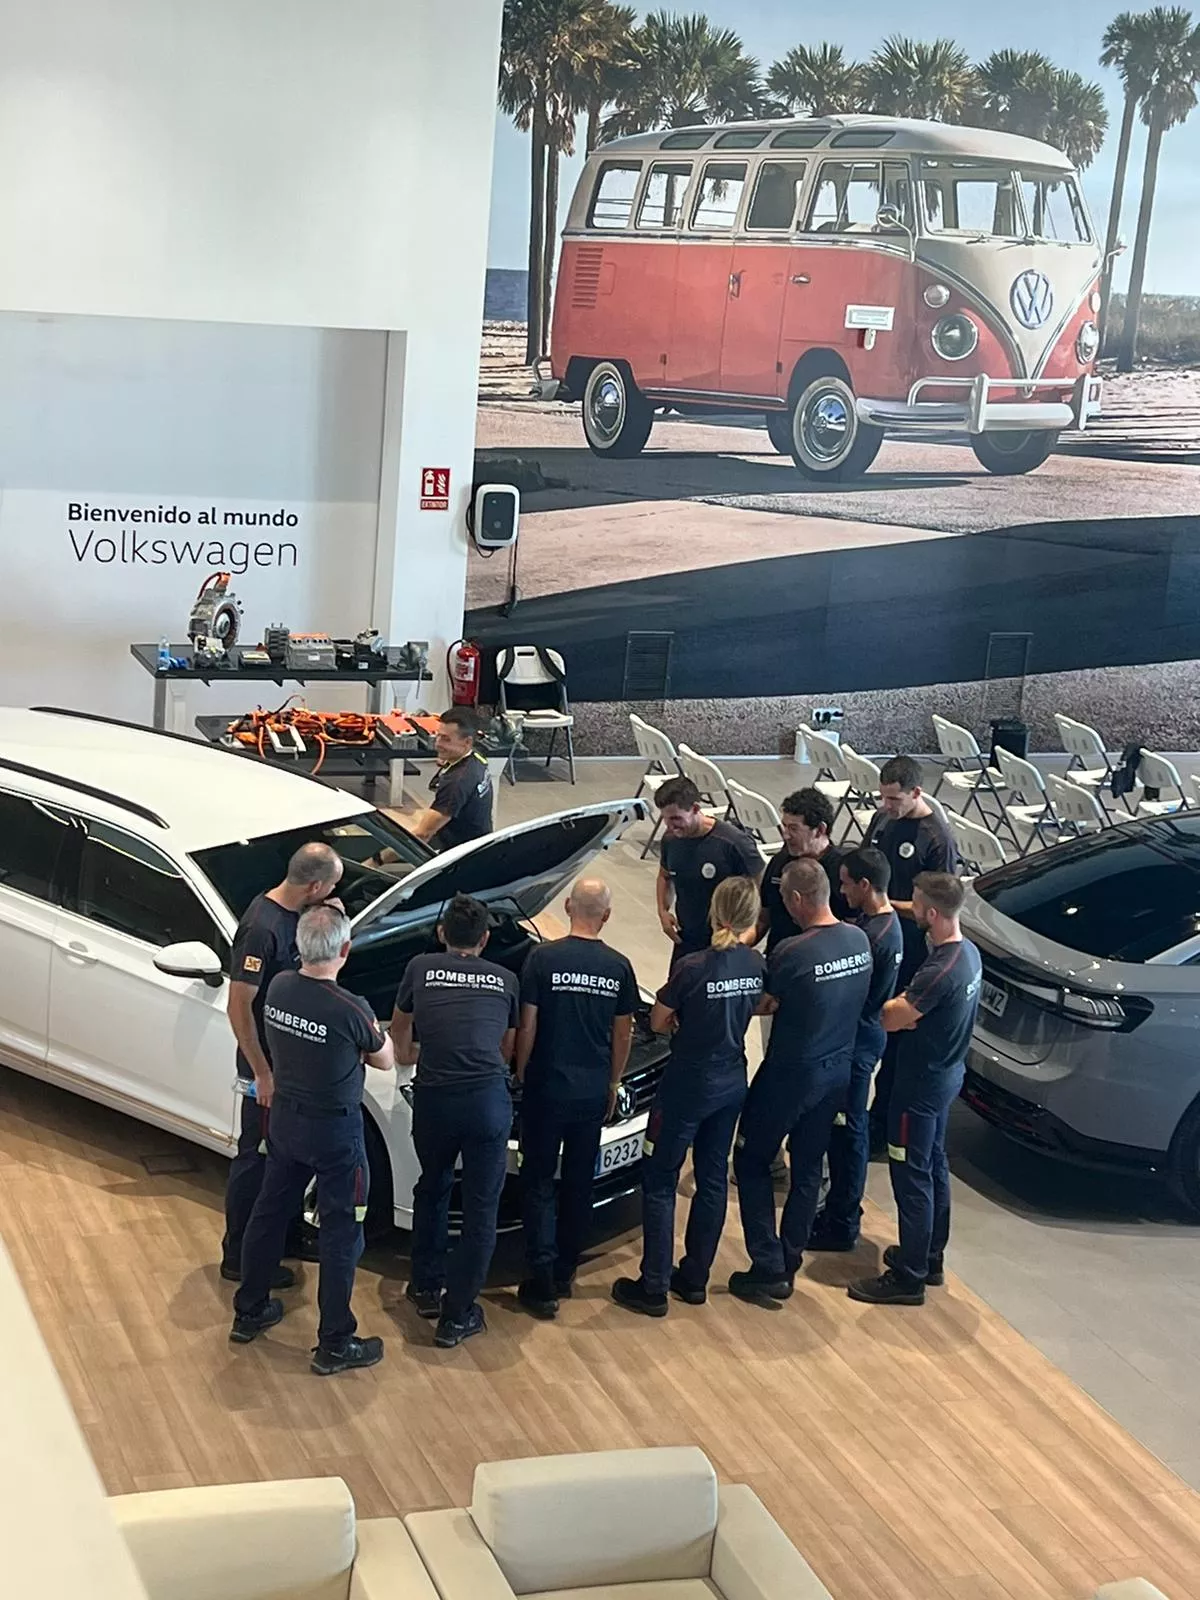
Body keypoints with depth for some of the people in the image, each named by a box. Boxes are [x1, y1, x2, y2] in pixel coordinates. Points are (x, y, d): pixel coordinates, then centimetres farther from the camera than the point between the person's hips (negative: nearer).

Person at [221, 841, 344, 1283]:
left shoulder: (296, 913, 0)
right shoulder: (262, 928, -27)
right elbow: (239, 1006, -24)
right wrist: (261, 1073, -22)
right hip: (267, 1065, -9)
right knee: (256, 1157, 5)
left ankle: (288, 1235, 38)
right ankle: (238, 1256, 18)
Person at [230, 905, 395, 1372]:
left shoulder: (278, 988, -10)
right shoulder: (351, 1011, -27)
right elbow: (384, 1061, -8)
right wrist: (373, 1034, 10)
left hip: (285, 1121, 6)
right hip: (335, 1132, -6)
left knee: (269, 1213, 21)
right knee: (342, 1233, 7)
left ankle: (248, 1312, 37)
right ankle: (334, 1345, 15)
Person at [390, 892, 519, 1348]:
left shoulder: (421, 968, 11)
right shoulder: (505, 979, 14)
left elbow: (400, 1027, 28)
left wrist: (405, 1054, 50)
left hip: (434, 1099, 1)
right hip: (489, 1100, -1)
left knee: (432, 1189, 26)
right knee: (481, 1209, 10)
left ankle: (427, 1288, 34)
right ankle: (457, 1315, 14)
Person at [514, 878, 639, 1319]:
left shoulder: (542, 958, -11)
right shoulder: (619, 967, -2)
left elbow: (527, 1027, -10)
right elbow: (623, 1035, 5)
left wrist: (521, 1073, 5)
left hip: (547, 1088, -3)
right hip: (593, 1091, 3)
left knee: (538, 1183, 5)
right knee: (579, 1183, 15)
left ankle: (542, 1282, 0)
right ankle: (564, 1274, 24)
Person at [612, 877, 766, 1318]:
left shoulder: (692, 968, -22)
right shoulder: (757, 966, -6)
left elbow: (658, 1022, -10)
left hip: (687, 1087, -6)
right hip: (732, 1085, 6)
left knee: (659, 1182, 5)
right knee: (713, 1179, 16)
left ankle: (653, 1288, 6)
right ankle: (695, 1279, 25)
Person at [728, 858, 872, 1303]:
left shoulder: (792, 954, -26)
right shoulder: (860, 941, -4)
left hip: (790, 1075, -7)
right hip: (838, 1070, 7)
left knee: (751, 1161, 10)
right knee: (808, 1167, 19)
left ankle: (768, 1269, 6)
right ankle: (790, 1262, 28)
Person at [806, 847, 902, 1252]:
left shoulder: (874, 935, -26)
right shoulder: (885, 922, 6)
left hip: (857, 1040, -10)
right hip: (861, 1033, 10)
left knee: (847, 1128, 0)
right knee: (845, 1126, 19)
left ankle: (842, 1225, 10)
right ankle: (840, 1208, 31)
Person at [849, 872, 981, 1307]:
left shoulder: (940, 971, -31)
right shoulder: (968, 952, 0)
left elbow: (892, 1019, -23)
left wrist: (891, 1003, -4)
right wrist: (903, 1005, -9)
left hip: (922, 1083, -10)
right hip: (947, 1074, 10)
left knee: (912, 1177, 1)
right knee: (934, 1166, 21)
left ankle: (908, 1278, 10)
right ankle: (930, 1258, 35)